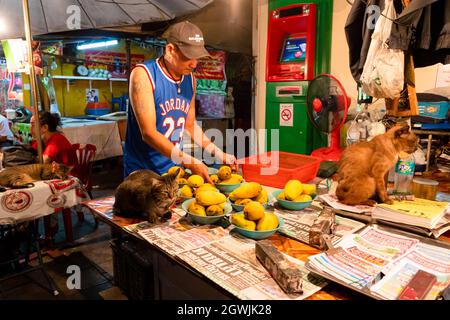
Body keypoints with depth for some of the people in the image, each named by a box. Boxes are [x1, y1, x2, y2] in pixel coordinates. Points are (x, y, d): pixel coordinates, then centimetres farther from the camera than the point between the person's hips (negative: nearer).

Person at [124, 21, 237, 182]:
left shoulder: (190, 78, 4)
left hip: (175, 169, 5)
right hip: (142, 173, -5)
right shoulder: (143, 74, -15)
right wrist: (190, 162, -28)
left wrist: (218, 154, 4)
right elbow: (148, 133, -22)